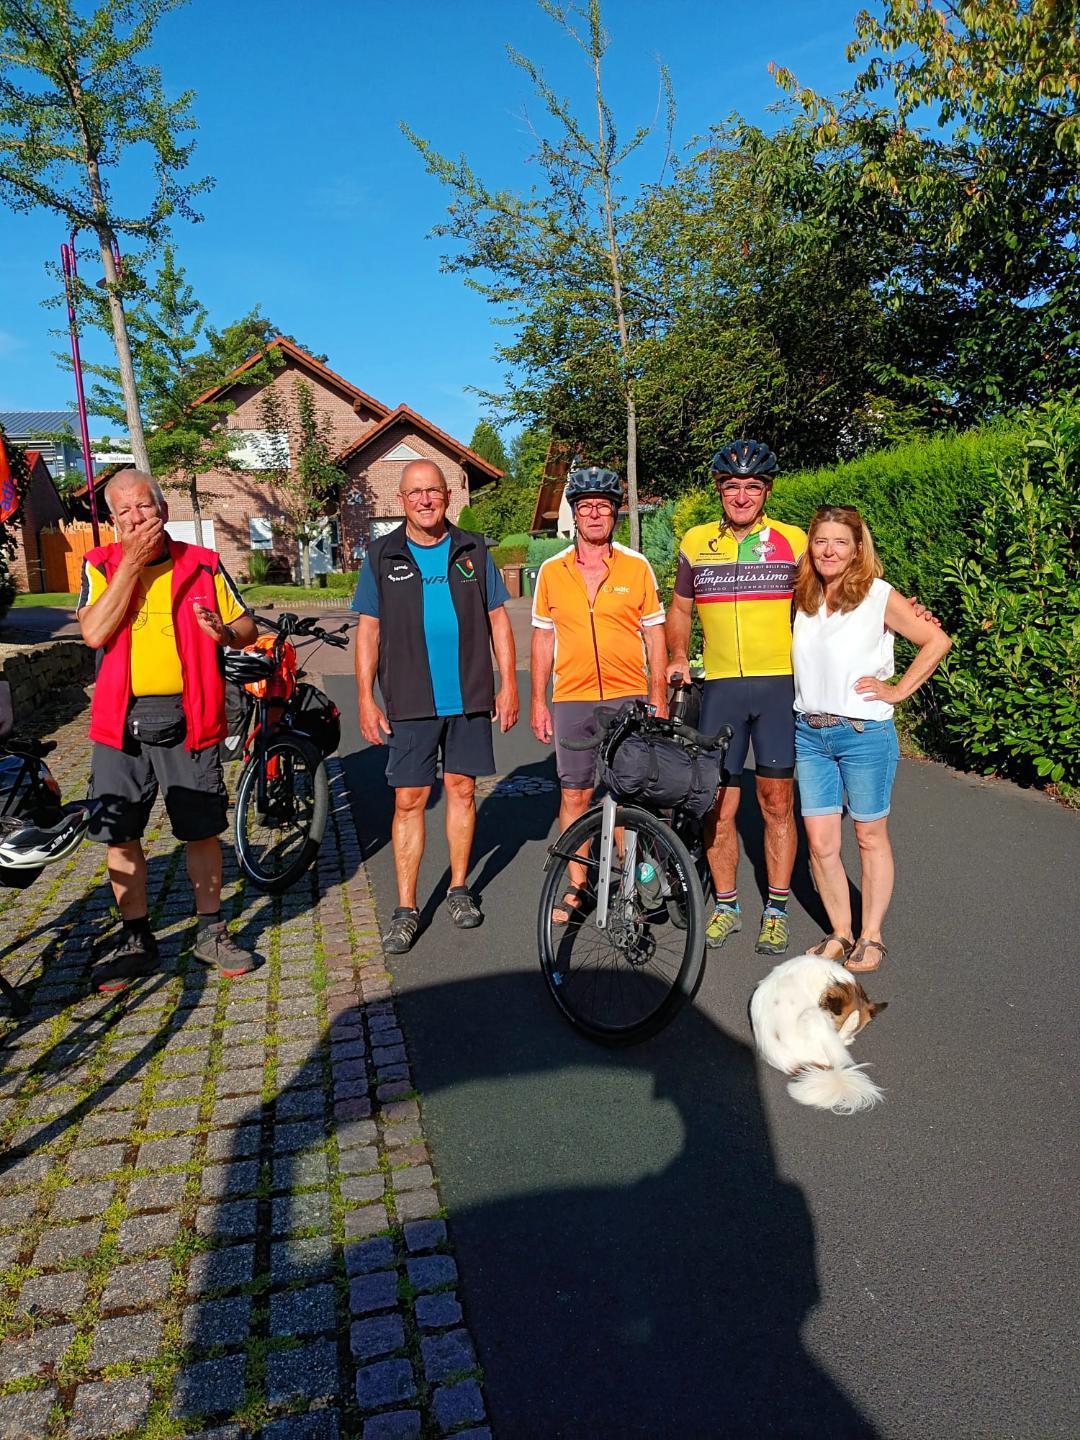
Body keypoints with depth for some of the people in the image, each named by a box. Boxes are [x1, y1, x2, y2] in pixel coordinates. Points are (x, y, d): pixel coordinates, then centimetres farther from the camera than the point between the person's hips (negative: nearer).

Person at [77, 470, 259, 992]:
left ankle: (211, 932, 24)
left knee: (202, 831, 7)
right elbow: (95, 632, -13)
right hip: (120, 722, 1)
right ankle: (136, 940, 24)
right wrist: (132, 562, -13)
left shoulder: (202, 564, 4)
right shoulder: (101, 566, 3)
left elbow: (247, 626, 9)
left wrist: (225, 631, -15)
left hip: (188, 718, 0)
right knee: (120, 835, 7)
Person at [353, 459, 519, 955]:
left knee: (462, 790, 9)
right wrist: (366, 699, -2)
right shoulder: (383, 556, 3)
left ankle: (459, 889, 26)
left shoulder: (473, 551, 6)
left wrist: (508, 683, 1)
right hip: (410, 703, -1)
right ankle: (406, 909, 9)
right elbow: (368, 630, 4)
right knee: (409, 800, 0)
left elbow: (497, 618, 7)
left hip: (470, 698, 1)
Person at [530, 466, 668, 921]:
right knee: (574, 795, 6)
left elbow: (654, 636, 5)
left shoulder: (637, 567, 2)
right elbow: (543, 638, 10)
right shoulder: (551, 571, 5)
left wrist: (659, 700, 1)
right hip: (571, 700, 1)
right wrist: (538, 702, 6)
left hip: (628, 699, -1)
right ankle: (576, 887, 18)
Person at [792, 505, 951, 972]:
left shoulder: (878, 595, -7)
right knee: (820, 843, 4)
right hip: (809, 734, 4)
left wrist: (898, 690, -7)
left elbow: (937, 641, -5)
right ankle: (840, 934, 20)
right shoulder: (802, 598, 7)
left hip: (864, 733, -4)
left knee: (870, 837, 8)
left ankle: (871, 937, 20)